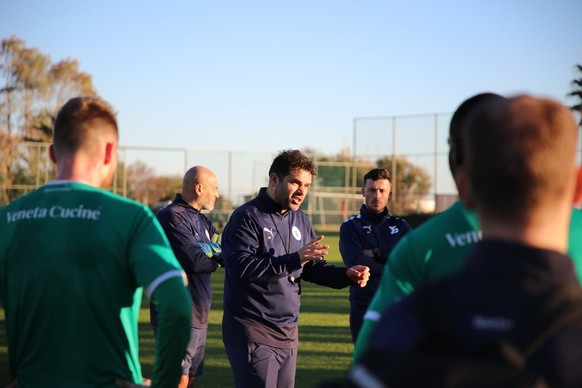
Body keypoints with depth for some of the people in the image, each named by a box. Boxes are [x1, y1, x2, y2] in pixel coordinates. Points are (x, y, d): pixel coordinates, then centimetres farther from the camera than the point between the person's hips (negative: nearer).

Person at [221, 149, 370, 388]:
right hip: (252, 334, -8)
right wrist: (294, 259, -29)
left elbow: (314, 267, 20)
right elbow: (240, 267, -25)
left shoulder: (300, 220, 14)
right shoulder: (247, 217, -11)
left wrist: (346, 275, 1)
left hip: (287, 333, 8)